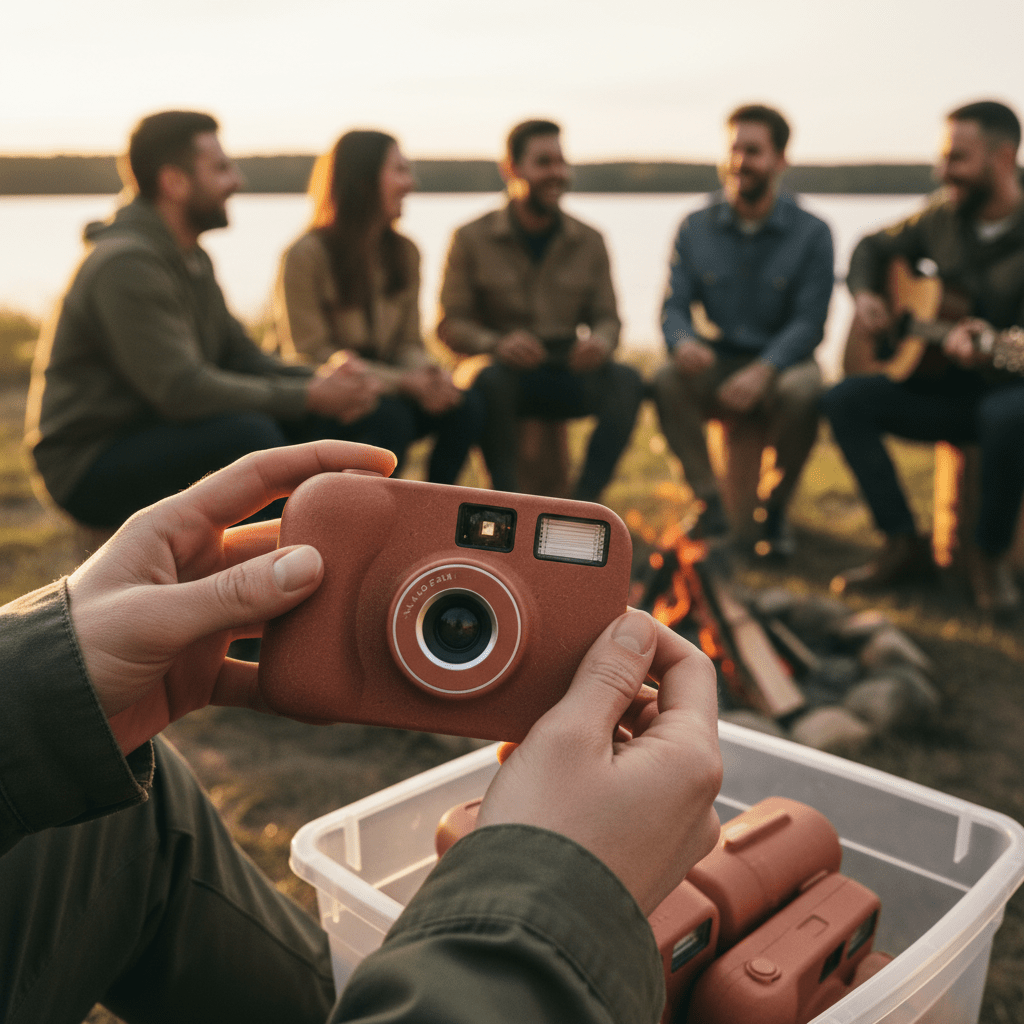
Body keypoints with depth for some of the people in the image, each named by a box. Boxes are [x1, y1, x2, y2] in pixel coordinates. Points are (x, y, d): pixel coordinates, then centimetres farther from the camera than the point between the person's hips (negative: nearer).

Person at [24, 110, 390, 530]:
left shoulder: (192, 258, 10)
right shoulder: (126, 264, -21)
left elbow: (241, 356, 7)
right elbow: (182, 389, -28)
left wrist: (323, 380, -12)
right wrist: (309, 396, -23)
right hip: (89, 468, -9)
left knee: (342, 417, -2)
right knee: (249, 433, -35)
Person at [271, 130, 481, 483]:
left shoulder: (404, 252, 8)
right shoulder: (305, 255, -12)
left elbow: (409, 344, 7)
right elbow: (311, 356, -15)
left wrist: (430, 374, -19)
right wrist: (403, 381, -22)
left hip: (383, 387, 6)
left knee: (465, 406, -18)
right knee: (391, 415, -34)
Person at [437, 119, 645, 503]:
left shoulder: (589, 241, 9)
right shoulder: (471, 239, 1)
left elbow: (607, 316, 10)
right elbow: (450, 324, -2)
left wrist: (601, 340, -16)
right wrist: (496, 343, -24)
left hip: (569, 376, 3)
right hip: (508, 371, -2)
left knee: (626, 381, -26)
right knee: (490, 380, -36)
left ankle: (583, 504, -25)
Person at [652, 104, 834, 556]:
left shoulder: (811, 232, -3)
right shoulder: (695, 228, 4)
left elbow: (809, 322, -11)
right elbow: (673, 307, -2)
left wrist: (762, 370, -30)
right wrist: (683, 342, -28)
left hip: (780, 364, -2)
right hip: (716, 365, 2)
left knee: (804, 390, -35)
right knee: (667, 379, -30)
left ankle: (774, 509, -10)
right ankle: (710, 504, -16)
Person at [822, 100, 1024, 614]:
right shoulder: (943, 215, 4)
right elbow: (872, 247, 21)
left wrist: (983, 348, -41)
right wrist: (864, 296, 1)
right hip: (941, 387, 5)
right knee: (843, 400, -18)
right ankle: (904, 543, -14)